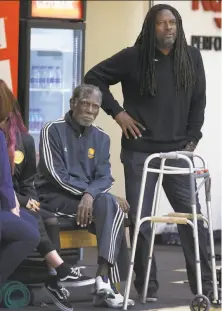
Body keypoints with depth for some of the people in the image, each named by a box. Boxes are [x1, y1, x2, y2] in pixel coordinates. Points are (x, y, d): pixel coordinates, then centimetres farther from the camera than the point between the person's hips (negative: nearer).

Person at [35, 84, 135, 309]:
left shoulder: (101, 138, 11)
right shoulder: (53, 130, -4)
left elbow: (105, 177, -1)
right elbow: (56, 175, -11)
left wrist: (90, 195, -22)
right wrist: (87, 192, -16)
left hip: (91, 198, 5)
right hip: (55, 197, -5)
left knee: (110, 206, -27)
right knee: (110, 205, -28)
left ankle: (104, 279, -32)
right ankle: (107, 282, -33)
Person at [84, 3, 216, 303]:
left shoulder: (191, 57, 3)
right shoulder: (134, 57, -5)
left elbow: (199, 101, 10)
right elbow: (94, 77, -1)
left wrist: (193, 139, 4)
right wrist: (117, 112, -6)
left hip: (178, 151, 2)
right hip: (140, 152, -2)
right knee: (140, 220, 1)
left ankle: (204, 285, 5)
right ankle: (147, 287, 10)